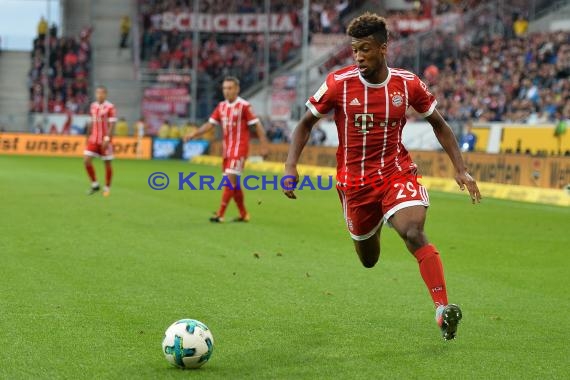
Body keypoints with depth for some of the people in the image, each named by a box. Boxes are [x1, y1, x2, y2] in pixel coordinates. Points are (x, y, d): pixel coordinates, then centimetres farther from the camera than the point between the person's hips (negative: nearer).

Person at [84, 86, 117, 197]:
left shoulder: (110, 107, -10)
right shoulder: (93, 106, 9)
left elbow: (112, 125, -14)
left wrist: (107, 139, -22)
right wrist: (89, 135, 18)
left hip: (105, 140, -5)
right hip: (93, 139, 5)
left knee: (107, 163, 3)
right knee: (87, 161, -4)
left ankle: (107, 188, 17)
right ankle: (94, 185, 10)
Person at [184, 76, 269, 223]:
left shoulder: (244, 106, -9)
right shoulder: (221, 106, 9)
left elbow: (257, 125, -9)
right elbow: (210, 124, 10)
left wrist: (264, 146, -14)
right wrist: (194, 134, -2)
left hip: (239, 148, -7)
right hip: (227, 148, 7)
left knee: (231, 179, -14)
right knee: (233, 183, 10)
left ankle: (220, 214, -14)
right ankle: (243, 214, 21)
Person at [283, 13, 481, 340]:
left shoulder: (408, 84, -6)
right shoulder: (338, 83, -10)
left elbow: (439, 124, 8)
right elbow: (306, 123, 1)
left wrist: (461, 169, 1)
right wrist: (291, 167, -11)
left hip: (398, 173, -1)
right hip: (355, 181, 1)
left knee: (414, 233, -27)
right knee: (368, 259, 14)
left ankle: (443, 308, -30)